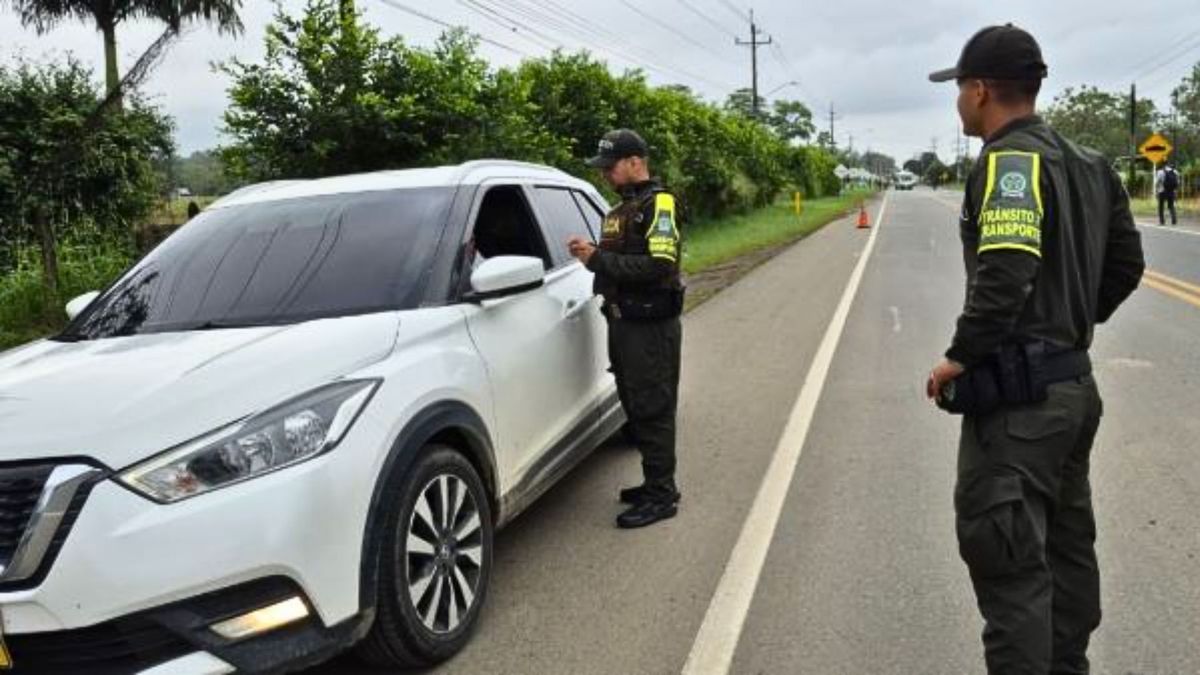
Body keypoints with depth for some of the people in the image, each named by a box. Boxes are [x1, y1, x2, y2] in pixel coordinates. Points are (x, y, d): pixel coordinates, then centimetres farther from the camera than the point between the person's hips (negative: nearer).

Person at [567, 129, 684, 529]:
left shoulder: (659, 204, -11)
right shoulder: (622, 210, 18)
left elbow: (659, 266, -23)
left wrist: (599, 260, -21)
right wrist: (593, 254, 3)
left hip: (651, 327, -9)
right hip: (624, 322, 9)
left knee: (653, 411, -4)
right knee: (635, 408, 14)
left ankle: (661, 496, 5)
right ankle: (656, 484, 26)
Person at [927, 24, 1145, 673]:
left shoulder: (1008, 160, -16)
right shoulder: (1087, 162, 12)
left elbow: (1007, 271, -28)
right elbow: (1126, 262, 16)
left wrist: (960, 356, -18)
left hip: (1016, 394, -10)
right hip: (1073, 384, 10)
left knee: (1007, 558, -2)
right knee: (1066, 544, 20)